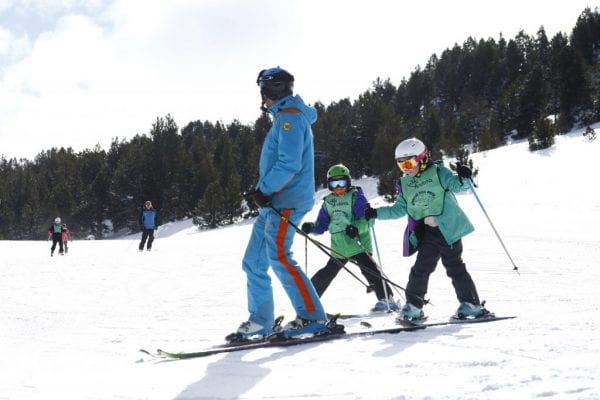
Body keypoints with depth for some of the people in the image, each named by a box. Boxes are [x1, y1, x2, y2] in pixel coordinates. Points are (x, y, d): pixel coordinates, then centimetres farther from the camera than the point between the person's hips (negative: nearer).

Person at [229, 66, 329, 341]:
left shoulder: (290, 117, -10)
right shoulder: (284, 117, 22)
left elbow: (289, 164, -21)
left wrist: (264, 190, -17)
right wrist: (262, 191, 18)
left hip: (286, 200, -10)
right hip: (274, 202, 10)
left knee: (279, 258, -18)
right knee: (254, 262, 8)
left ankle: (313, 317, -15)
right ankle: (260, 321, 12)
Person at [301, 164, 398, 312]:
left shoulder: (356, 197, -5)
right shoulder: (328, 202, 11)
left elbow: (366, 220, -15)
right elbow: (321, 226, 11)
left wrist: (356, 228, -35)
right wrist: (311, 227, -10)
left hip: (358, 243, -5)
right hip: (339, 247, 5)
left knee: (369, 269, -19)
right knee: (327, 274, 15)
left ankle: (386, 298, -17)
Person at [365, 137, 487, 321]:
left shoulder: (438, 173, -3)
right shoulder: (405, 184, 11)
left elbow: (456, 185, -14)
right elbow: (399, 209, 19)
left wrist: (463, 178, -36)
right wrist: (377, 213, 11)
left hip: (447, 229, -4)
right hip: (427, 233, 4)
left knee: (455, 268, -2)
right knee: (421, 268, -2)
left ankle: (471, 304, 7)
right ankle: (413, 306, 6)